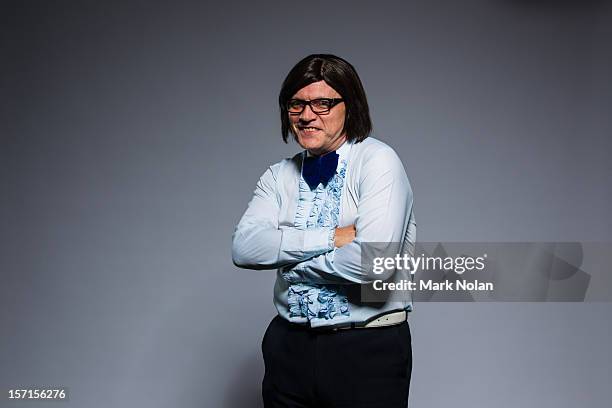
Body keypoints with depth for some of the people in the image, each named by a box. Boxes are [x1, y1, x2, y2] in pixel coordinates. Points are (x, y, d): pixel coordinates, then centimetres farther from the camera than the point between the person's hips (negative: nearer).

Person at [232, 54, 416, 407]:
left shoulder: (378, 161, -9)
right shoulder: (279, 176, 8)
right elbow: (243, 247, -8)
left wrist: (286, 257, -8)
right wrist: (330, 237, -18)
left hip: (368, 351, -4)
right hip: (289, 348, 4)